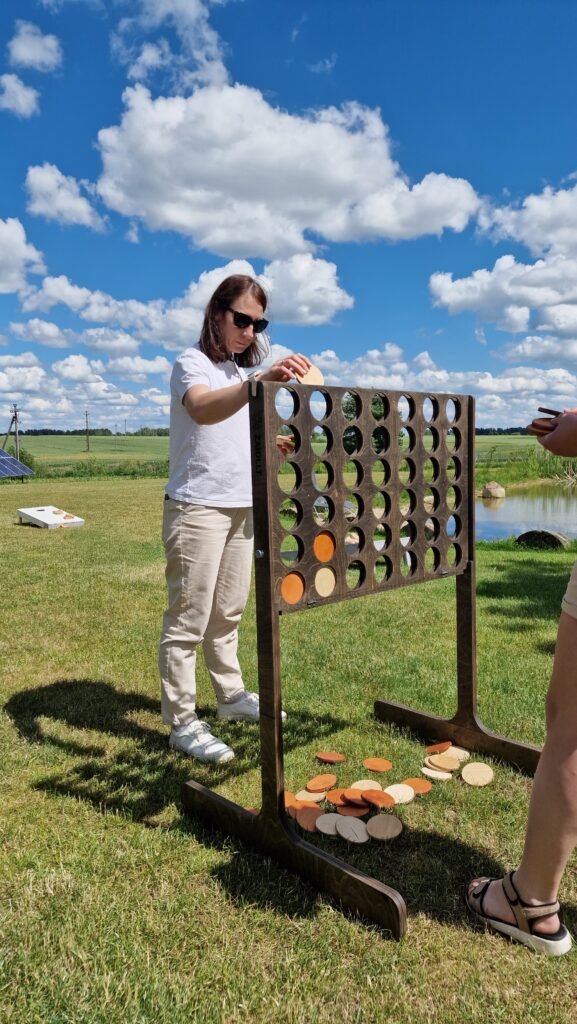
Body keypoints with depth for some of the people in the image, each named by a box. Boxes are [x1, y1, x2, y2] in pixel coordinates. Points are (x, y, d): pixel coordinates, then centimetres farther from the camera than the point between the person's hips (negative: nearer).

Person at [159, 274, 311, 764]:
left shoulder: (242, 372, 16)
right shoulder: (192, 363, -9)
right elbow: (203, 411, -33)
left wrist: (275, 445, 4)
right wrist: (261, 381, -49)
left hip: (242, 507, 8)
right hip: (197, 508, -8)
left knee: (228, 614, 16)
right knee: (188, 619, -4)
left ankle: (232, 696, 29)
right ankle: (183, 723, 4)